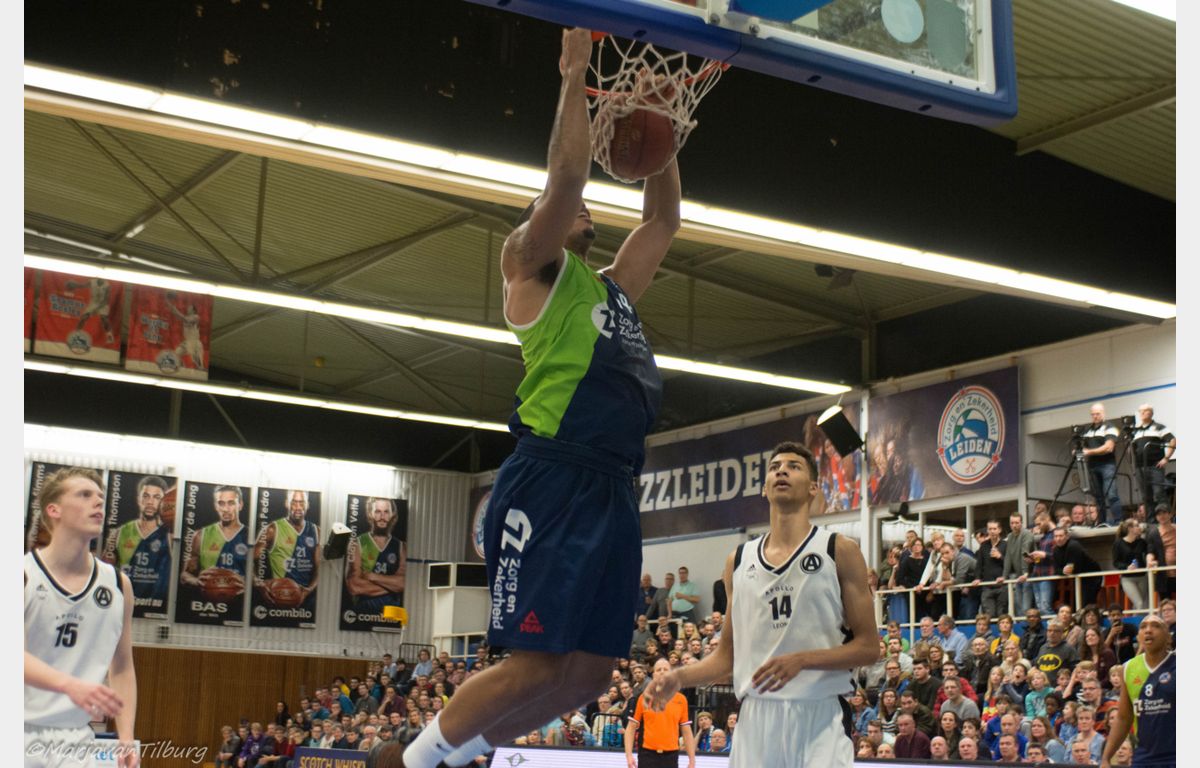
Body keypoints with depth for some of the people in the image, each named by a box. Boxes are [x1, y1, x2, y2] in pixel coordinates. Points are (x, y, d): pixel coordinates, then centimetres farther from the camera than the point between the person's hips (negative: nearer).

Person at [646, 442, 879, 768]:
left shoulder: (840, 551, 1)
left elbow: (868, 647, -3)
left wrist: (801, 660, -17)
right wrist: (679, 677, 1)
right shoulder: (738, 560, 14)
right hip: (756, 717, 4)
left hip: (819, 717, -4)